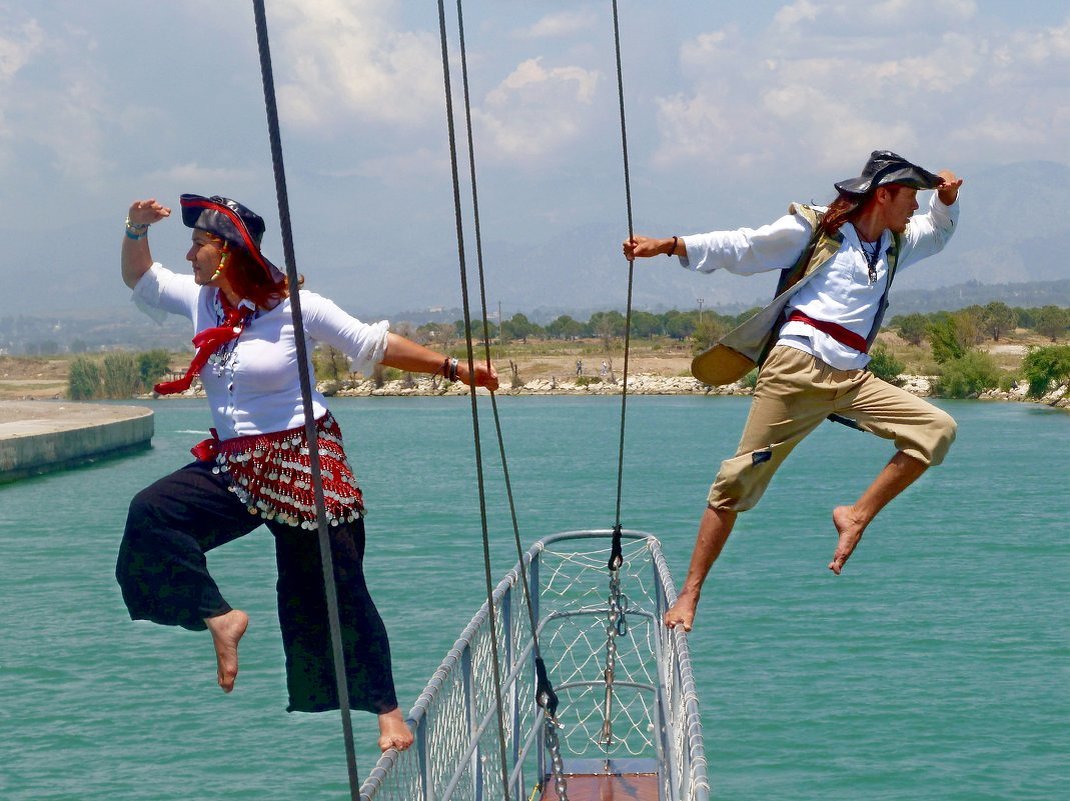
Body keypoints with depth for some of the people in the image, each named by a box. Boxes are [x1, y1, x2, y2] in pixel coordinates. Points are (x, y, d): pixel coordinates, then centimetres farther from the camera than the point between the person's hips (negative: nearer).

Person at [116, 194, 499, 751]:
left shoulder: (297, 308, -13)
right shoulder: (200, 300, 2)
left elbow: (374, 346, -6)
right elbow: (139, 278, 17)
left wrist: (451, 367, -7)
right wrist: (136, 229, -1)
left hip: (303, 463, -5)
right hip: (233, 464, 5)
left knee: (333, 592, -2)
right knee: (151, 514, -18)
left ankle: (386, 710, 9)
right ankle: (220, 618, -8)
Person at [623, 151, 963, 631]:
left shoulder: (896, 243, 22)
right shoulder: (814, 229, 4)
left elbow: (938, 233, 42)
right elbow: (740, 248, 0)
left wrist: (946, 198, 20)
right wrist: (668, 245, -10)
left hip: (851, 380, 6)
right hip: (797, 369, -5)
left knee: (937, 429, -12)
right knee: (741, 478, -9)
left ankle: (856, 517, -6)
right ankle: (689, 595, -4)